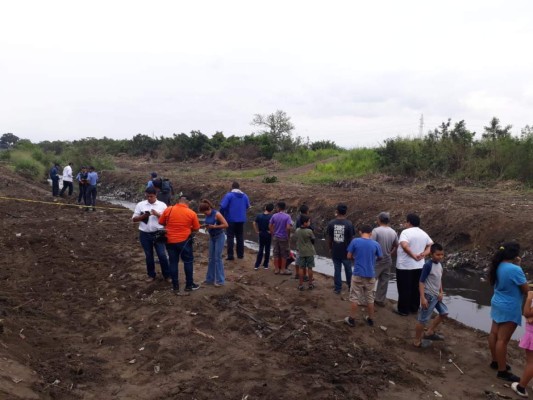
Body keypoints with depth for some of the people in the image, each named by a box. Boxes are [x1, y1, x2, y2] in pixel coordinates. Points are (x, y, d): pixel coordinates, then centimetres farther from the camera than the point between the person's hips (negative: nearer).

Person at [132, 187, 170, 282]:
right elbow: (134, 219, 3)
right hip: (145, 234, 2)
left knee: (162, 255, -1)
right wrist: (143, 216, -15)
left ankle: (167, 275, 14)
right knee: (149, 256, 12)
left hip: (158, 234, -2)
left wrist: (157, 214, -18)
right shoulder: (140, 205, 2)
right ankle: (151, 275, 27)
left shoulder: (162, 205, -1)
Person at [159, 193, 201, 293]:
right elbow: (196, 229, 0)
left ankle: (175, 286, 15)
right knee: (188, 262, 11)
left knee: (173, 262, 10)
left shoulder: (168, 210, -5)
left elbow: (161, 222, 7)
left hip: (170, 240, 2)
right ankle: (189, 285, 17)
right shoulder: (191, 213, -8)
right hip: (184, 240, -2)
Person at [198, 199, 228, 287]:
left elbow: (226, 225, -20)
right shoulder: (207, 215, 1)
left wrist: (214, 226, -24)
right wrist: (206, 226, -5)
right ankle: (210, 279, 20)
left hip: (219, 237, -7)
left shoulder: (217, 214, -20)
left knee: (217, 258, -4)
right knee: (211, 258, 11)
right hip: (212, 237, 7)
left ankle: (220, 280, 6)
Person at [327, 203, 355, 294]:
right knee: (348, 269, 18)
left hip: (335, 251, 1)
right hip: (346, 251, -1)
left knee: (337, 270, 11)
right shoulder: (349, 224, -14)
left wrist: (330, 248, 12)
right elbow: (351, 239, -9)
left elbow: (329, 238, -3)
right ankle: (350, 286, 32)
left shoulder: (331, 223, -9)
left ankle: (338, 288, 18)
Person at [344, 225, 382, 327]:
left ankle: (352, 319, 14)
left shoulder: (355, 241, -9)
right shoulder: (376, 244, -4)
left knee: (354, 298, 8)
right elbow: (379, 258, 8)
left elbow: (349, 256, -3)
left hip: (358, 274, -2)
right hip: (370, 275, 2)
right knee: (370, 298, 15)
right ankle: (371, 319, 25)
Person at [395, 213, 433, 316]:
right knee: (416, 288, 17)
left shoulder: (406, 232, -15)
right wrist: (424, 254, -4)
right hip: (419, 266, 7)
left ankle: (403, 310, 11)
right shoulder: (423, 234, 8)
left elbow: (404, 246, -31)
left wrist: (413, 255, -22)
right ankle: (414, 308, 27)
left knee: (404, 289, 3)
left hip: (405, 266, -7)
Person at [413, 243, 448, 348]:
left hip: (436, 295, 9)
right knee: (423, 319, 0)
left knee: (444, 313, 19)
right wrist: (422, 298, -24)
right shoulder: (428, 265, -21)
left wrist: (441, 292, 5)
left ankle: (430, 332, 30)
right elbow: (421, 282, -21)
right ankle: (417, 341, 14)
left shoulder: (439, 265, 4)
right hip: (428, 296, -9)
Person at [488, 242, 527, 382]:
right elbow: (526, 290, -14)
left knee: (494, 334, 16)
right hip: (509, 309, -9)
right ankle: (502, 371, 7)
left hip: (498, 304, 9)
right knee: (503, 339, -2)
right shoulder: (515, 269, -24)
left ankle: (495, 361, 32)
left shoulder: (499, 266, 0)